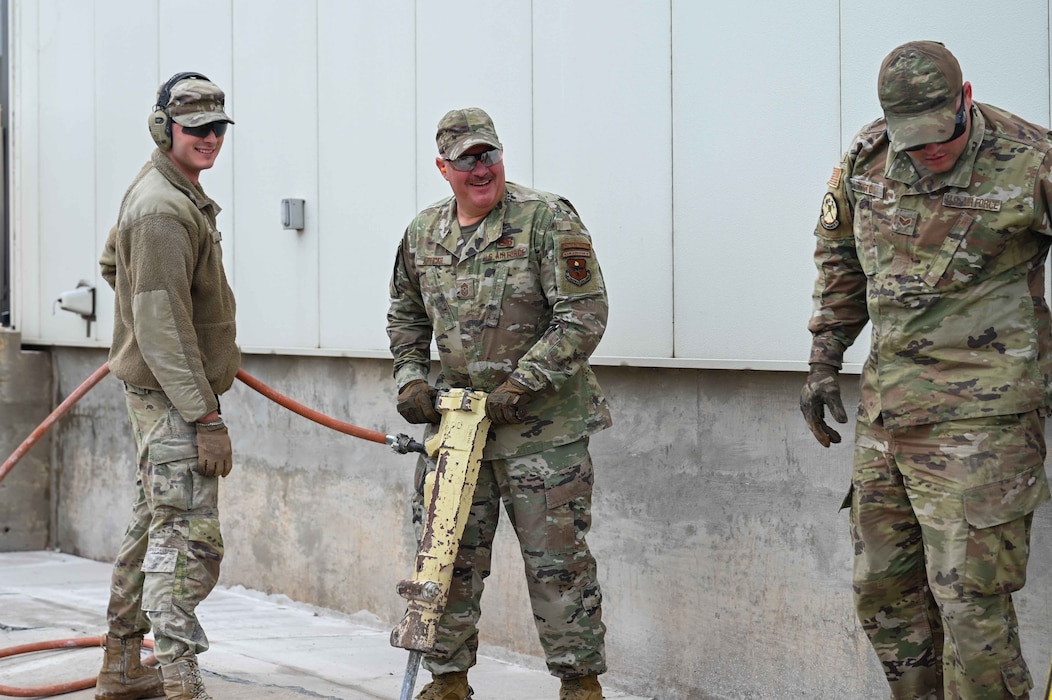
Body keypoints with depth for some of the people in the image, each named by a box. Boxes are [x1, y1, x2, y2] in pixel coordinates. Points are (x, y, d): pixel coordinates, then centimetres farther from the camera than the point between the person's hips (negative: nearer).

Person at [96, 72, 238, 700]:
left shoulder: (177, 192, 14)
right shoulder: (163, 210, -20)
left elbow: (113, 262, 30)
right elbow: (163, 327, -25)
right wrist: (205, 418, -26)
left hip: (162, 391, 11)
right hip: (171, 394, -11)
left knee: (154, 526, 18)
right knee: (188, 538, -13)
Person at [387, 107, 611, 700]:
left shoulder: (547, 220, -10)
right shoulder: (423, 234, 8)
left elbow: (585, 317, -14)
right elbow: (406, 315, 23)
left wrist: (519, 387, -17)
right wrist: (411, 378, 6)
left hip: (543, 427, -5)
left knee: (557, 561, 1)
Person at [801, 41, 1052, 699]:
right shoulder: (866, 159, 4)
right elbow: (840, 260, 19)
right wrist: (825, 362, 17)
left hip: (980, 414, -6)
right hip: (886, 406, 6)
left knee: (969, 595, -9)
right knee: (883, 588, 14)